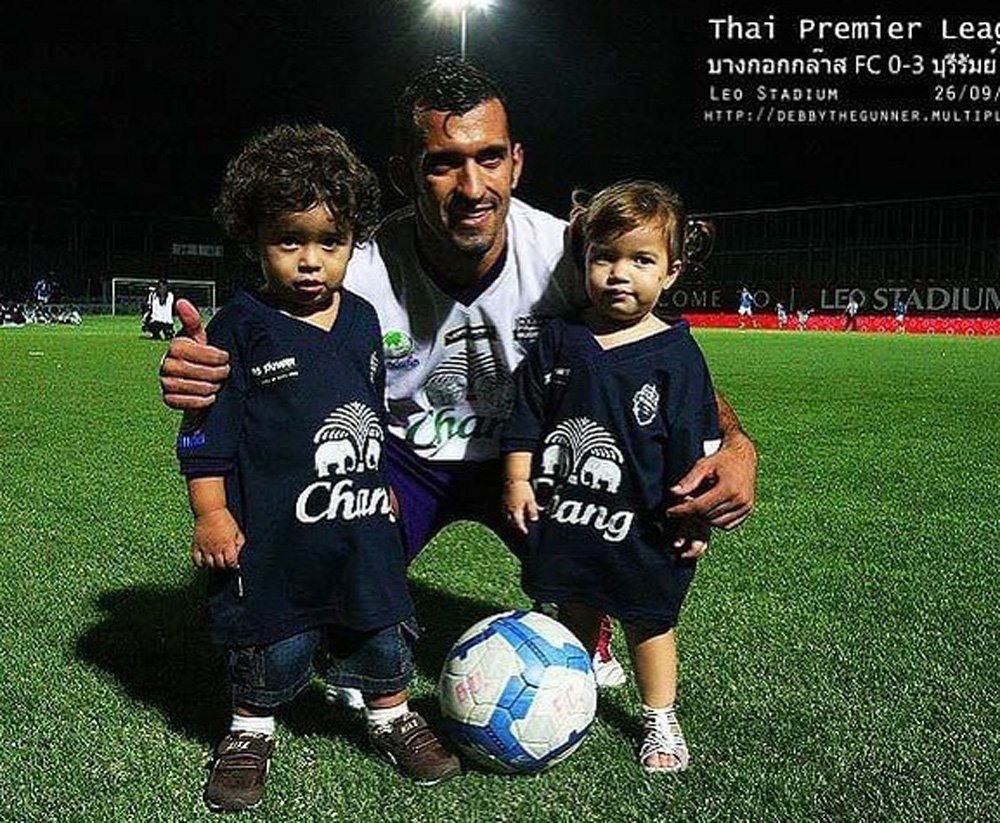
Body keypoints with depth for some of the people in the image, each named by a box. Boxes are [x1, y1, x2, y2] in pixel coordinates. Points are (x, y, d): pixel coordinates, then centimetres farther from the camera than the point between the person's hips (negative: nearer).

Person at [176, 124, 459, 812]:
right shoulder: (241, 328, -9)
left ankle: (392, 717, 38)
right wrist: (210, 512, -10)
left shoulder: (362, 318, 6)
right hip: (269, 527, -4)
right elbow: (206, 429, -7)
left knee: (380, 625, 15)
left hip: (361, 523, 5)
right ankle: (251, 731, 33)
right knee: (274, 644, 7)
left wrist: (384, 484, 23)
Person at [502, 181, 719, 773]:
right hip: (563, 516, 3)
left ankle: (660, 720, 29)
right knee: (575, 614, 18)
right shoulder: (561, 341, -1)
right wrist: (518, 480, 0)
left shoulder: (675, 353, -8)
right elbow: (526, 417, 5)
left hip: (641, 524, -2)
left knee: (649, 622, 12)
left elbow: (696, 442, -6)